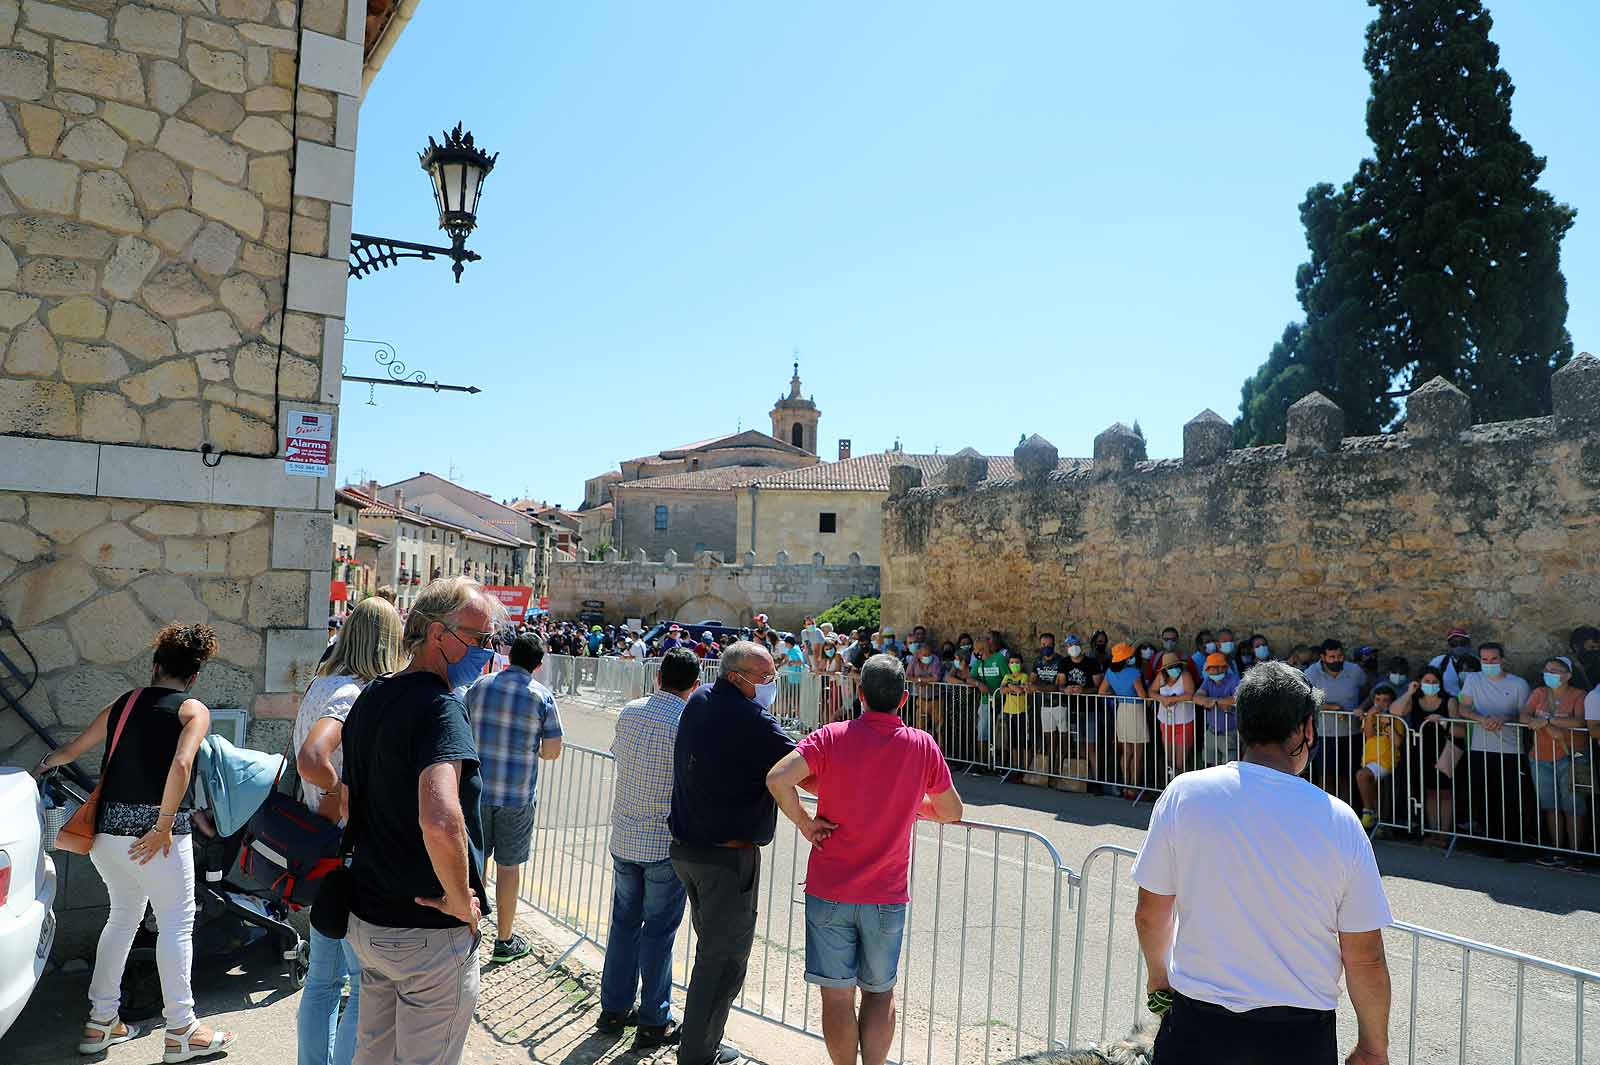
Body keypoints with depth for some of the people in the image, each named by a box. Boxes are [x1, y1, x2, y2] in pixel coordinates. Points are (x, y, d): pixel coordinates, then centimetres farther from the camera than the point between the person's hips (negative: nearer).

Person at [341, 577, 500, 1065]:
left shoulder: (371, 696, 4)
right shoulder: (441, 708, -24)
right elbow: (440, 823, -40)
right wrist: (460, 901, -23)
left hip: (367, 916, 8)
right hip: (430, 933, -8)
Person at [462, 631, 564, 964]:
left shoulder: (480, 686, -1)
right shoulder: (542, 696, -8)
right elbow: (552, 751, -8)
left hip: (478, 788, 2)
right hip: (518, 795, -2)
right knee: (508, 866, 8)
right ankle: (504, 941, 19)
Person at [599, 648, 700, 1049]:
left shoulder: (629, 711, 1)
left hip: (624, 838, 6)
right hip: (667, 843, -5)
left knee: (624, 922, 17)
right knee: (659, 930, 4)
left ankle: (614, 1008, 27)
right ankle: (653, 1022, 13)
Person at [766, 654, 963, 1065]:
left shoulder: (832, 737, -9)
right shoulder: (923, 746, -4)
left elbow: (778, 778, -23)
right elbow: (952, 812, 6)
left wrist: (804, 822, -8)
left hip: (829, 891, -1)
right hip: (887, 894, 1)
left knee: (837, 996, 10)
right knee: (879, 992, 18)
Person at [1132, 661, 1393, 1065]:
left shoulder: (1184, 794, -10)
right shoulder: (1338, 820, -11)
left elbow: (1150, 914, -1)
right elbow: (1365, 959, -5)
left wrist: (1159, 972, 18)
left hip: (1196, 1030, 0)